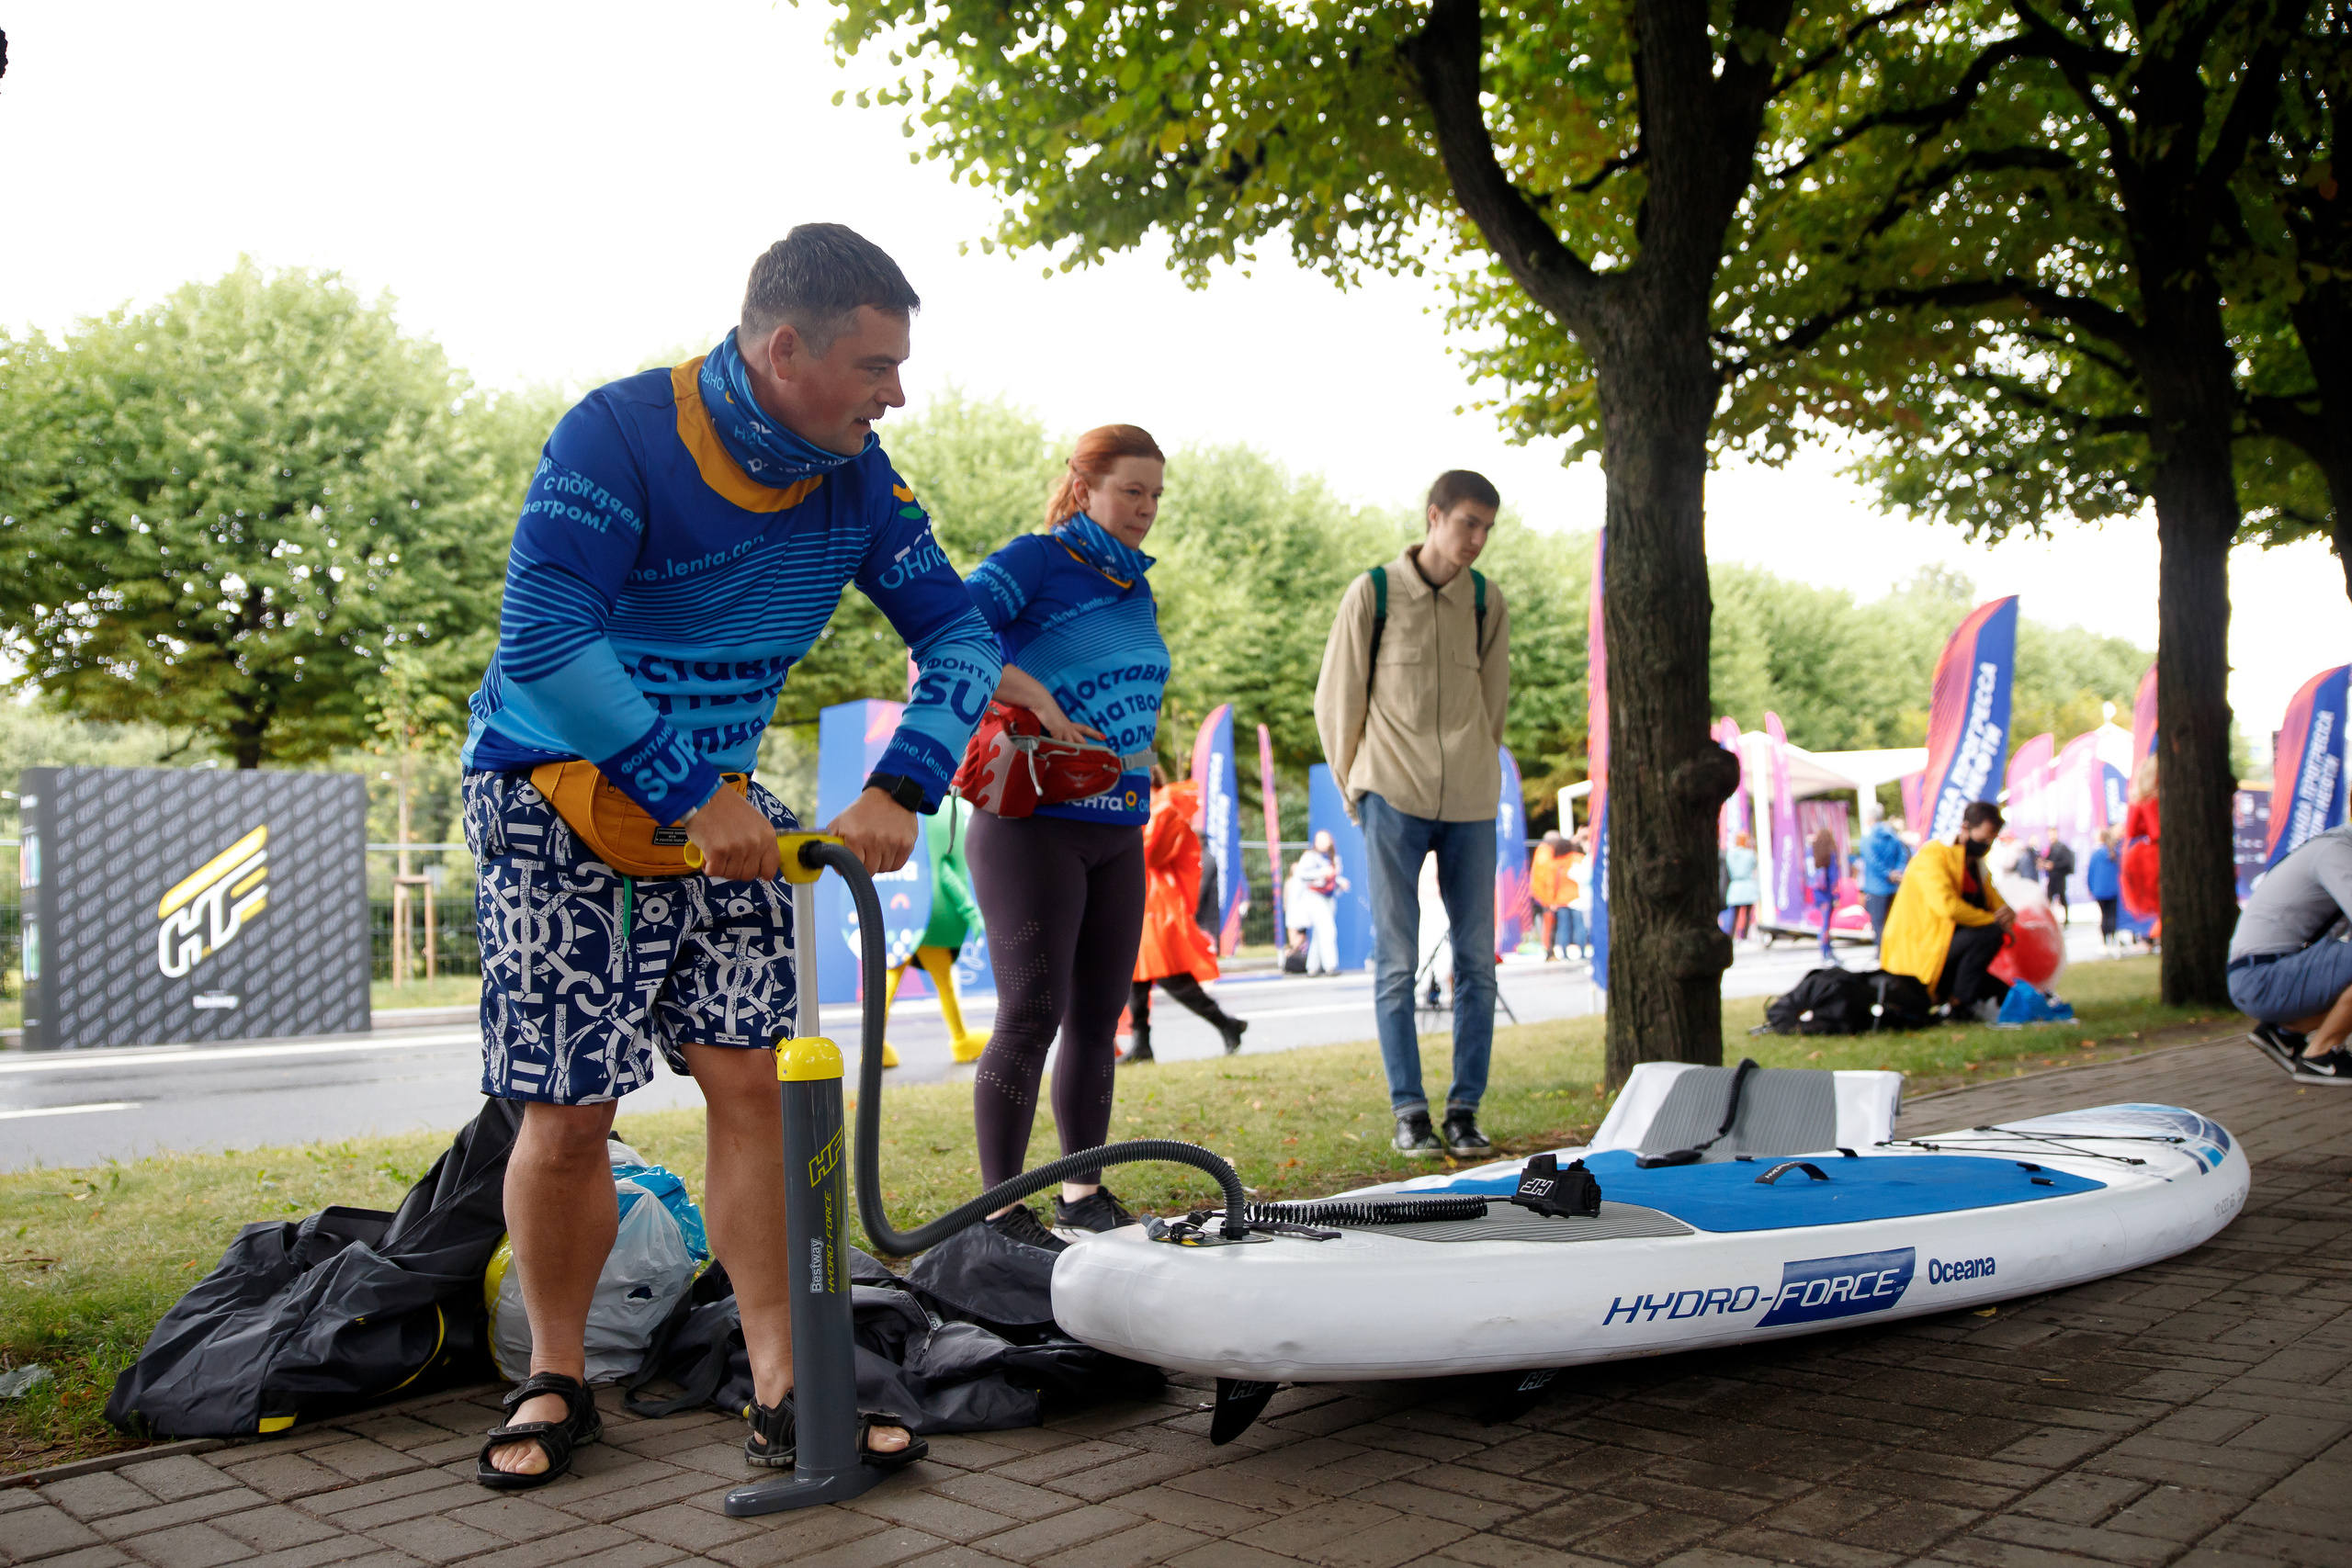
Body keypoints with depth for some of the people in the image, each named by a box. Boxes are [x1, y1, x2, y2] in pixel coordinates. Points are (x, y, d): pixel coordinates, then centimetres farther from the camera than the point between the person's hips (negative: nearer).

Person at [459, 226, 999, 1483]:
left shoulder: (856, 476, -4)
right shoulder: (618, 436, -21)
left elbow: (958, 630, -3)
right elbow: (544, 642, -30)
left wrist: (899, 789, -18)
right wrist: (692, 797, -30)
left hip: (717, 804, 5)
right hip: (556, 800, -5)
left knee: (754, 1084, -1)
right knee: (566, 1114, -4)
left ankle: (783, 1397, 7)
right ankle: (556, 1382, 19)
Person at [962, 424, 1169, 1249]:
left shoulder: (1135, 586, 17)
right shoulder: (1036, 561, -6)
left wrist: (1140, 760, 9)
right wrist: (1036, 698, -26)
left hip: (1116, 830, 8)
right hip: (1033, 822, -7)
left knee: (1099, 1015, 11)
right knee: (1032, 1013, -9)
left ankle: (1085, 1193, 23)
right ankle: (1000, 1209, -1)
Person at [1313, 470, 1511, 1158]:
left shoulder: (1488, 602, 9)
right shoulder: (1373, 593, 0)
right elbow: (1336, 701, 5)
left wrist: (1474, 776, 13)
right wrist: (1356, 786, 7)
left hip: (1470, 804, 3)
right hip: (1393, 799, -3)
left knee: (1476, 959, 3)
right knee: (1396, 961, -1)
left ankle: (1465, 1109, 12)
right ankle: (1408, 1111, 6)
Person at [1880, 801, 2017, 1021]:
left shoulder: (1976, 865, 18)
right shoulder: (1932, 856, -12)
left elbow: (1995, 903, 18)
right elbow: (1947, 906, -27)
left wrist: (2006, 915, -7)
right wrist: (1993, 920, -18)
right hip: (1916, 953, -9)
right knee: (1990, 933, -27)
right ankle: (1959, 1004, -19)